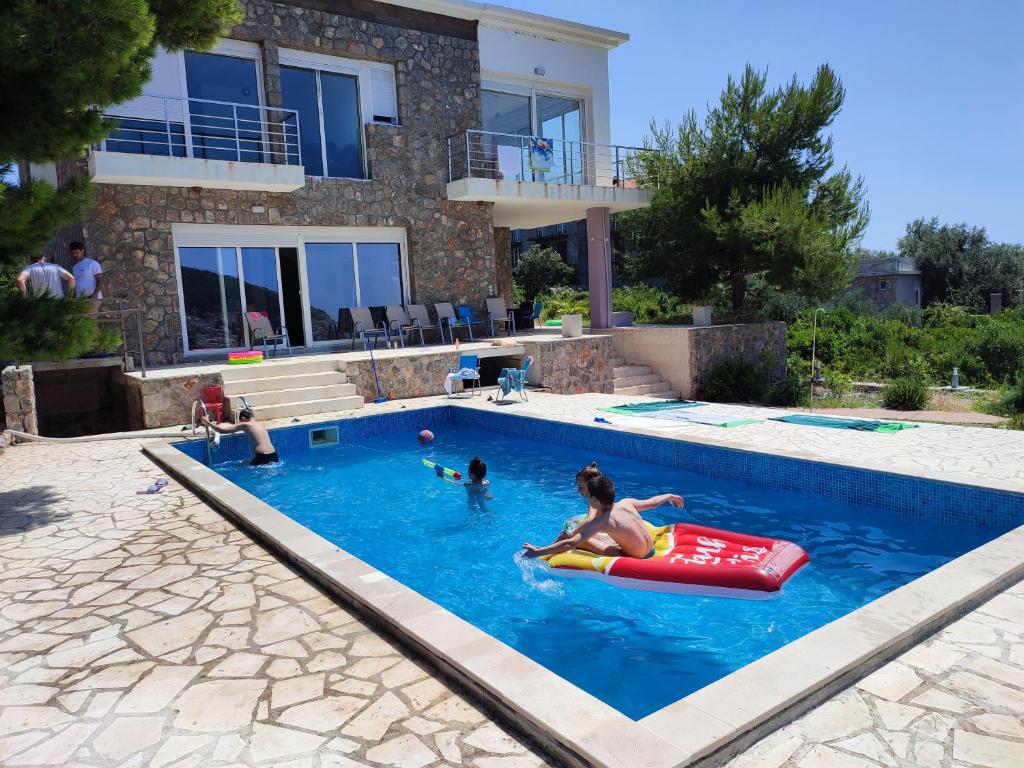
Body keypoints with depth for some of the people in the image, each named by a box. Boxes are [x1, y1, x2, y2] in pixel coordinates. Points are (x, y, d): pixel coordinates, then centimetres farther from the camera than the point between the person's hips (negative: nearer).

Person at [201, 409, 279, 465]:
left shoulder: (245, 425, 2)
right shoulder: (262, 424, 18)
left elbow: (222, 431, 6)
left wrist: (208, 422, 19)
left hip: (262, 458, -6)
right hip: (274, 456, 6)